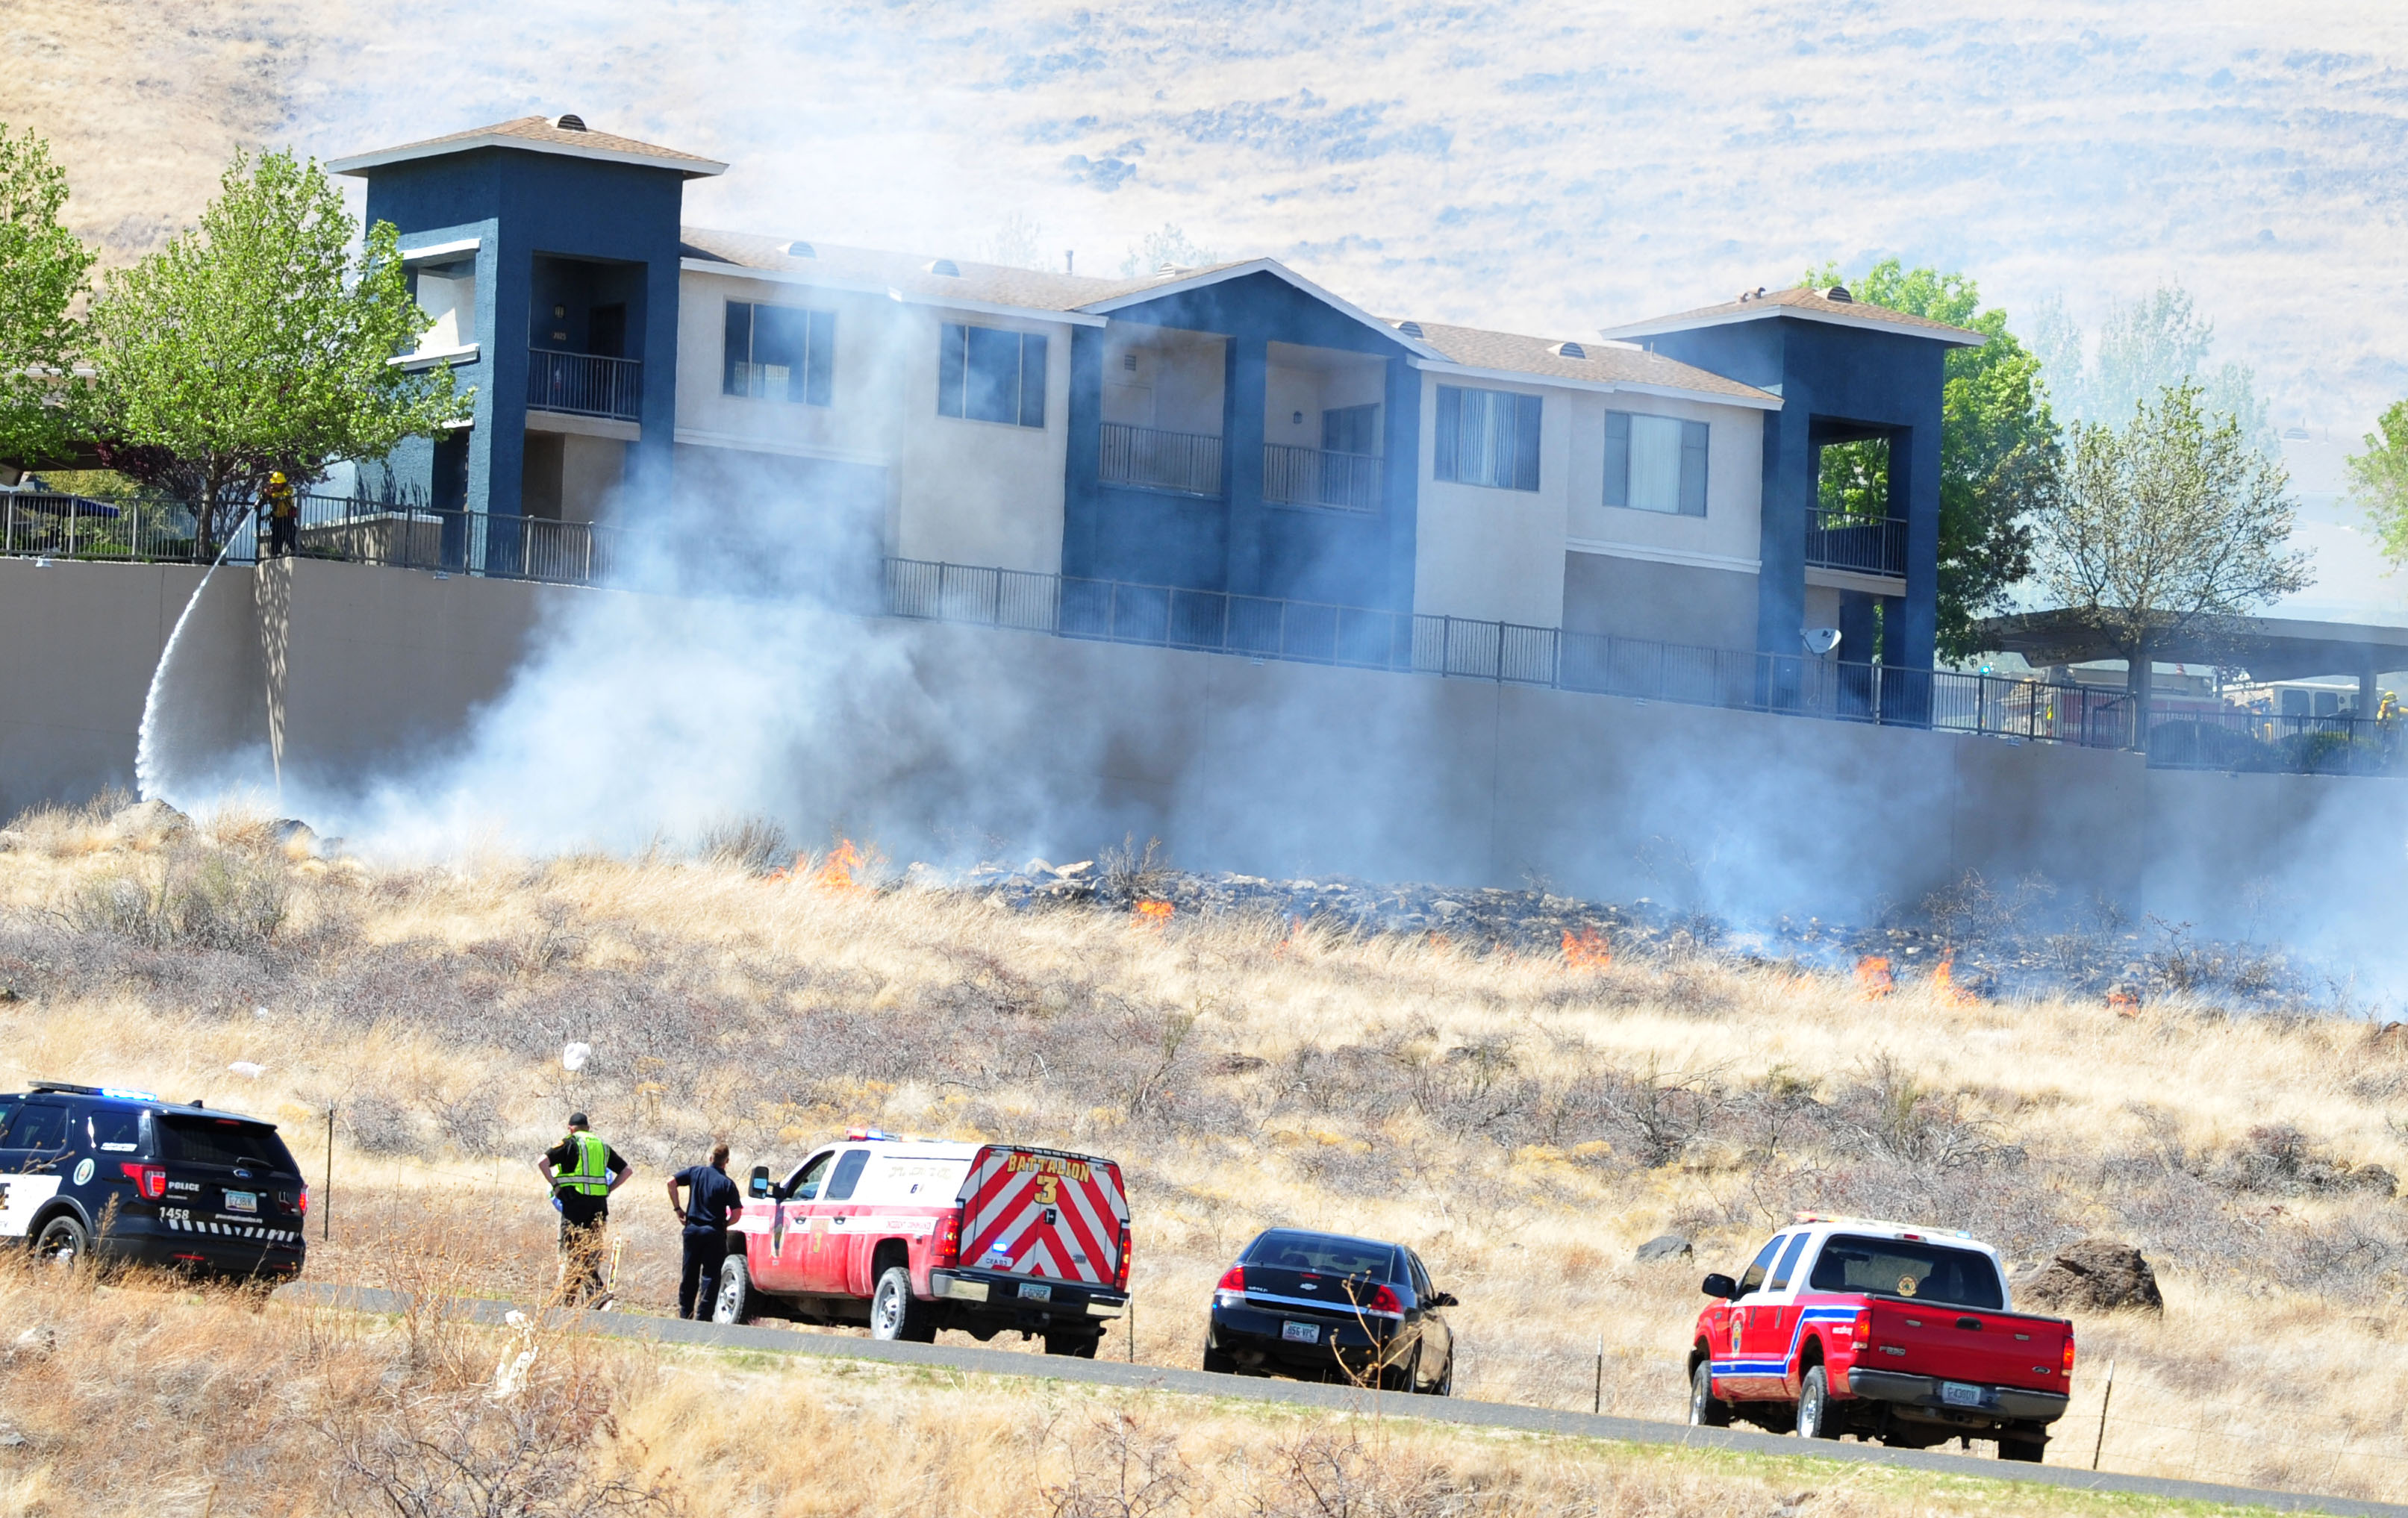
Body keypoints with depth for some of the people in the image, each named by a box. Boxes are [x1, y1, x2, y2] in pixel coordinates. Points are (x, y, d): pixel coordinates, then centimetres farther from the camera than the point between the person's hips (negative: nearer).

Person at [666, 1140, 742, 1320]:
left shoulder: (696, 1172, 1)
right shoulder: (727, 1184, -7)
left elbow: (671, 1182, -5)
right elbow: (736, 1213, -12)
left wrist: (678, 1209, 2)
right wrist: (725, 1225, 8)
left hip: (692, 1229, 3)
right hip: (714, 1232, -3)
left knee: (689, 1274, 14)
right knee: (710, 1276, 1)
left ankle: (685, 1313, 19)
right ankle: (702, 1316, -3)